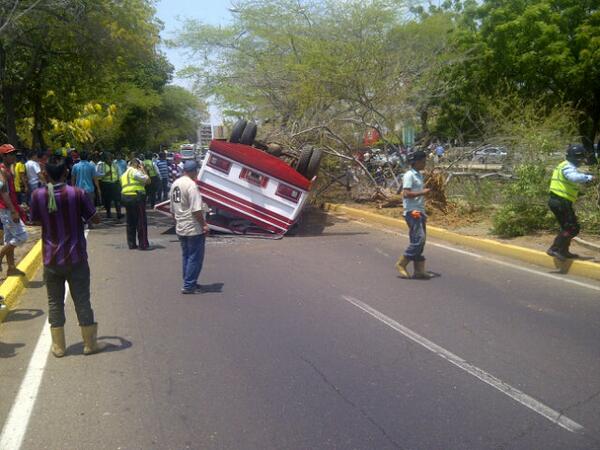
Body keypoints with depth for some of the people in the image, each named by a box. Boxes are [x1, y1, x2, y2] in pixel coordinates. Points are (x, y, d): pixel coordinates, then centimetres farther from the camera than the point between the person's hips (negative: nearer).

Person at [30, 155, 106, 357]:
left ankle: (58, 346, 19)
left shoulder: (38, 195, -7)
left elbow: (36, 221, 7)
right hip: (76, 258, -1)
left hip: (51, 259, 2)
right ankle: (90, 343, 18)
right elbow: (95, 219, -4)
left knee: (55, 303, 13)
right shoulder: (78, 193, -13)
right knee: (82, 301, 8)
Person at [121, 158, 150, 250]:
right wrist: (143, 170, 3)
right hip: (136, 197, -8)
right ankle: (143, 244, -2)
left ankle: (131, 244, 15)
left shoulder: (124, 174, 22)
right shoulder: (134, 171, -6)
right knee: (141, 222, -3)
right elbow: (147, 180, -6)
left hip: (125, 197, 9)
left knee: (130, 222, 13)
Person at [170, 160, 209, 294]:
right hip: (194, 229, -9)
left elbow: (172, 209, 17)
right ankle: (189, 285, 1)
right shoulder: (191, 185, -17)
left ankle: (189, 283, 26)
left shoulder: (175, 184, 10)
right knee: (195, 257, 0)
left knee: (186, 256, 17)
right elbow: (196, 210, -23)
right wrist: (204, 224, -15)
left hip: (180, 229, 9)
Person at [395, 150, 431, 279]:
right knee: (418, 239, -14)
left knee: (420, 241, 8)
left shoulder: (419, 175, 18)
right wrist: (422, 192, -18)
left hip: (420, 211, 10)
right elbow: (406, 194, -19)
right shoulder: (409, 175, -11)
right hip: (412, 212, -10)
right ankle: (401, 264, -4)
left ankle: (419, 270, 11)